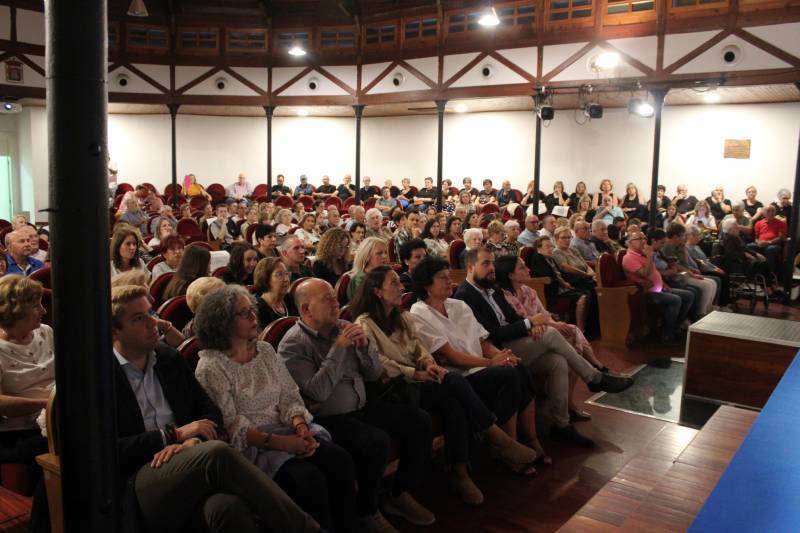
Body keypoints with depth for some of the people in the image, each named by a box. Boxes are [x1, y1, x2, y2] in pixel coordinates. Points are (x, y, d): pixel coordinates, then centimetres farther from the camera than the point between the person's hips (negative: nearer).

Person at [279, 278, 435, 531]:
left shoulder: (344, 327, 5)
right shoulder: (293, 344, -13)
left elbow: (374, 375, 9)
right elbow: (318, 393, -24)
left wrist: (365, 345, -10)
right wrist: (339, 348, -22)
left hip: (363, 406, 7)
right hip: (328, 418, -7)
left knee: (419, 420, -5)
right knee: (377, 441, -30)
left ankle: (400, 494, 11)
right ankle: (366, 512, -6)